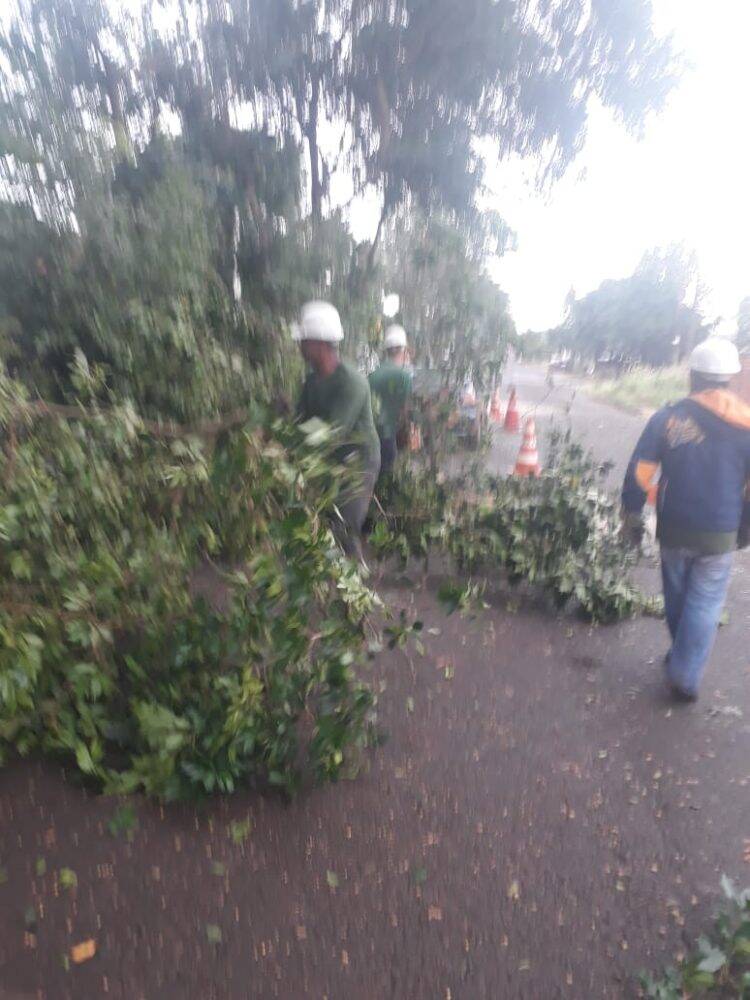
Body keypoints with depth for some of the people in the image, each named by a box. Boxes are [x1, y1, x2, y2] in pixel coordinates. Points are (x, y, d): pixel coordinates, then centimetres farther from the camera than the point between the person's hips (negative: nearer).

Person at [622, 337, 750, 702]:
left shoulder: (667, 419, -9)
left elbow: (639, 475, -10)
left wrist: (632, 517, 1)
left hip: (674, 530, 0)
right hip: (720, 536, 0)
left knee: (677, 596, 20)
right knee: (705, 603, 10)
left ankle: (681, 655, 40)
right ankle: (685, 677, 10)